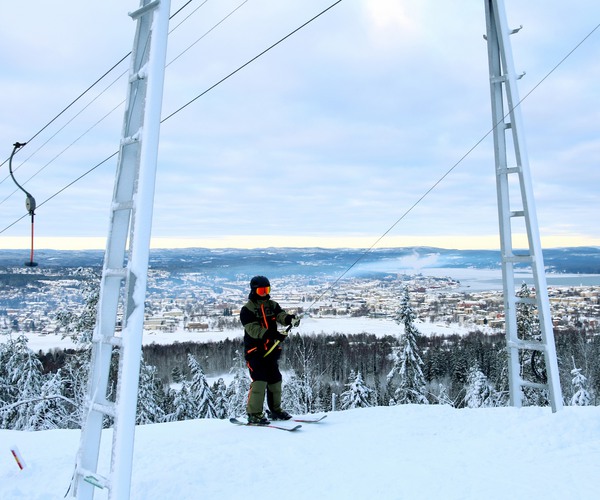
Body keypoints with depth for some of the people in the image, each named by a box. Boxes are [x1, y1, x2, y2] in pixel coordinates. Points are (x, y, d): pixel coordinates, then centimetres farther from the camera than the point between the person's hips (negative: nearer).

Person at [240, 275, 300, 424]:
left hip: (271, 349, 6)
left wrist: (290, 319, -32)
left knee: (275, 379, 11)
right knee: (260, 380, -13)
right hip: (255, 350, -6)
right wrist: (273, 334, -32)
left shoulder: (272, 305, 11)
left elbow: (281, 315, -7)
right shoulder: (247, 310, -6)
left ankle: (275, 410, 27)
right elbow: (253, 329, -18)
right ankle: (254, 414, -3)